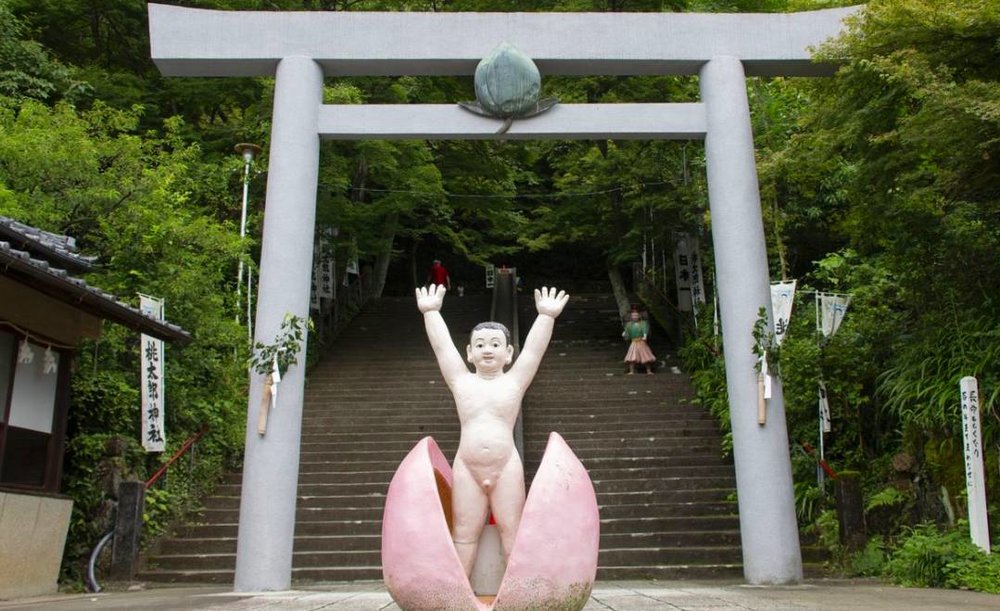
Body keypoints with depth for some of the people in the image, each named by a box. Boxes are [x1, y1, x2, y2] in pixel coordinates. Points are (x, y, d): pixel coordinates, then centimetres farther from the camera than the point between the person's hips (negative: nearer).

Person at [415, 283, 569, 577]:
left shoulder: (514, 382, 4)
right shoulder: (461, 382, 6)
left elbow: (534, 349, -3)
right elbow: (442, 346, 4)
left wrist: (547, 316, -11)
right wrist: (430, 312, 2)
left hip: (506, 467, -1)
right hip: (466, 467, 1)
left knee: (512, 530, 4)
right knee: (464, 532, 7)